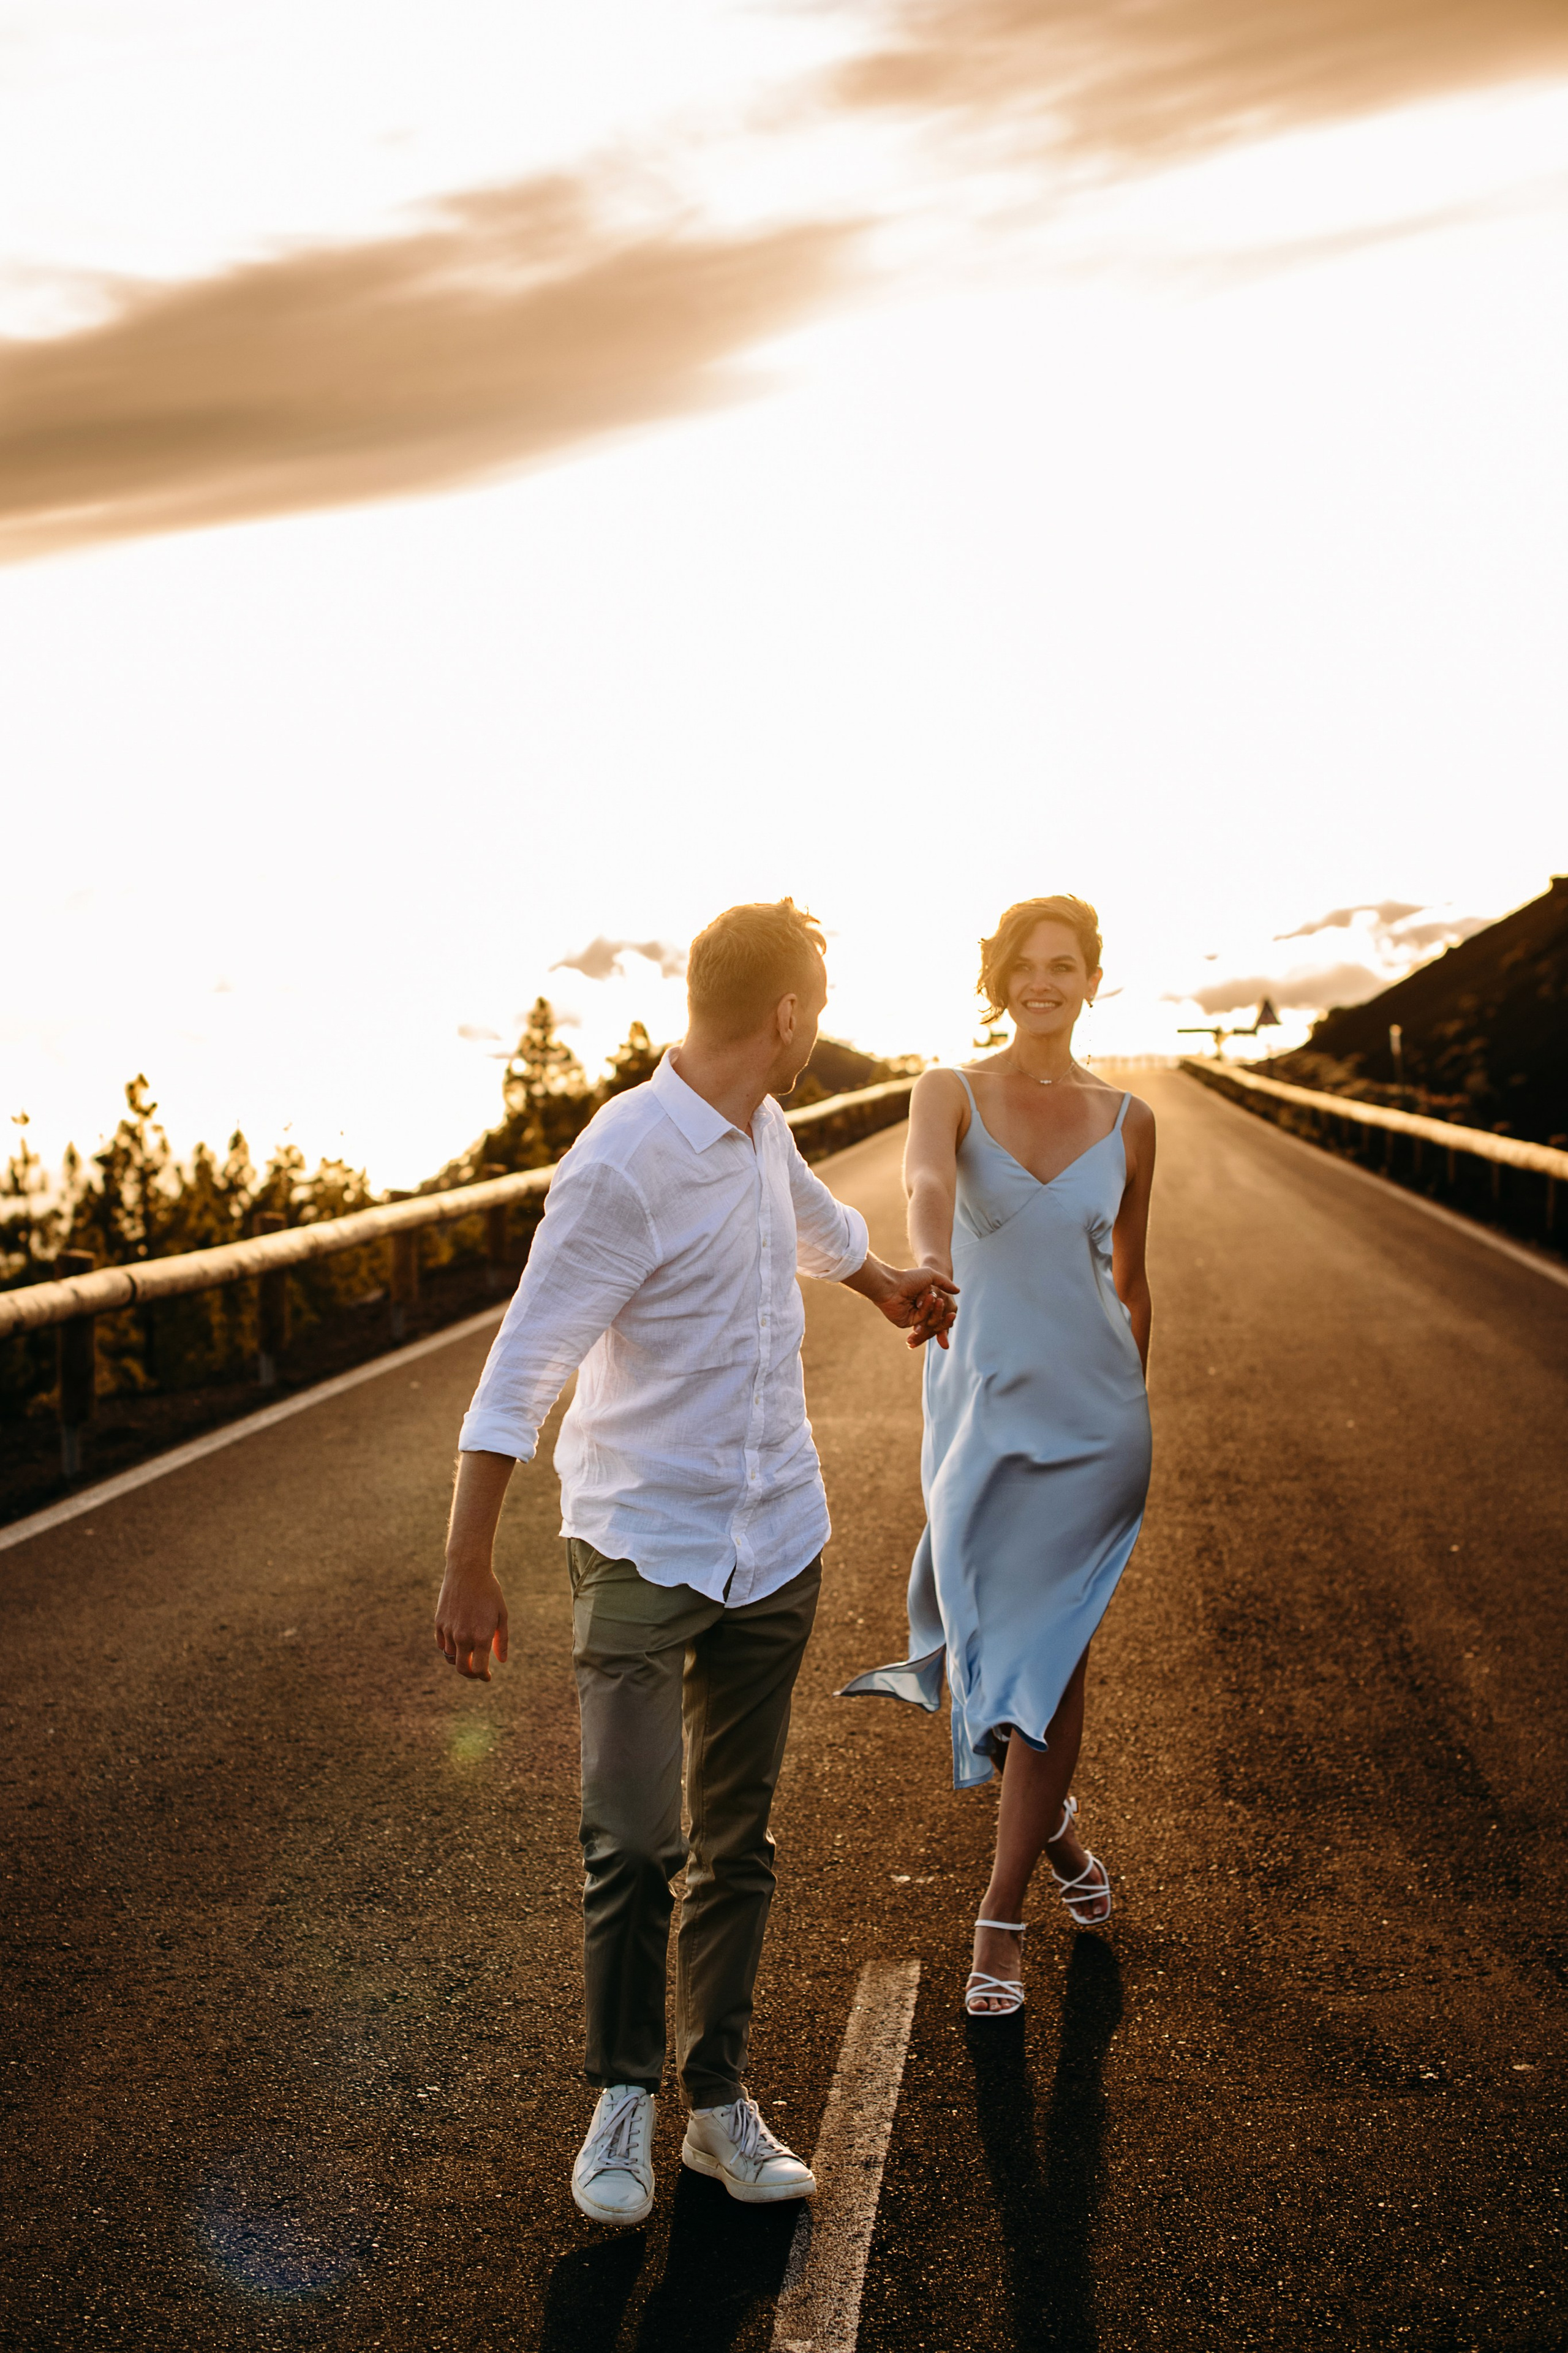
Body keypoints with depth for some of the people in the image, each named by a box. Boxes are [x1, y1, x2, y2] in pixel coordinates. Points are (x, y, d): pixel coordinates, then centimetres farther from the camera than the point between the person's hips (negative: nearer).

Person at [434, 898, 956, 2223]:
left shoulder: (761, 1132, 5)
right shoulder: (622, 1167, -20)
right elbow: (522, 1371, -18)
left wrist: (887, 1285, 48)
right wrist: (468, 1566, -18)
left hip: (775, 1540, 6)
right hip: (642, 1545, -6)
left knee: (738, 1844, 11)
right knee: (633, 1844, -9)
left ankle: (721, 2100, 24)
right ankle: (625, 2094, 15)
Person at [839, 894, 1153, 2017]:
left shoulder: (1130, 1123, 3)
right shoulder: (950, 1092, -4)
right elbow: (926, 1179, -28)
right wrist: (928, 1262, -50)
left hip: (1093, 1410, 1)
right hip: (982, 1406, 0)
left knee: (1053, 1652, 0)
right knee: (1002, 1639, 9)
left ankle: (1000, 1920, 12)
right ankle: (1057, 1823, 40)